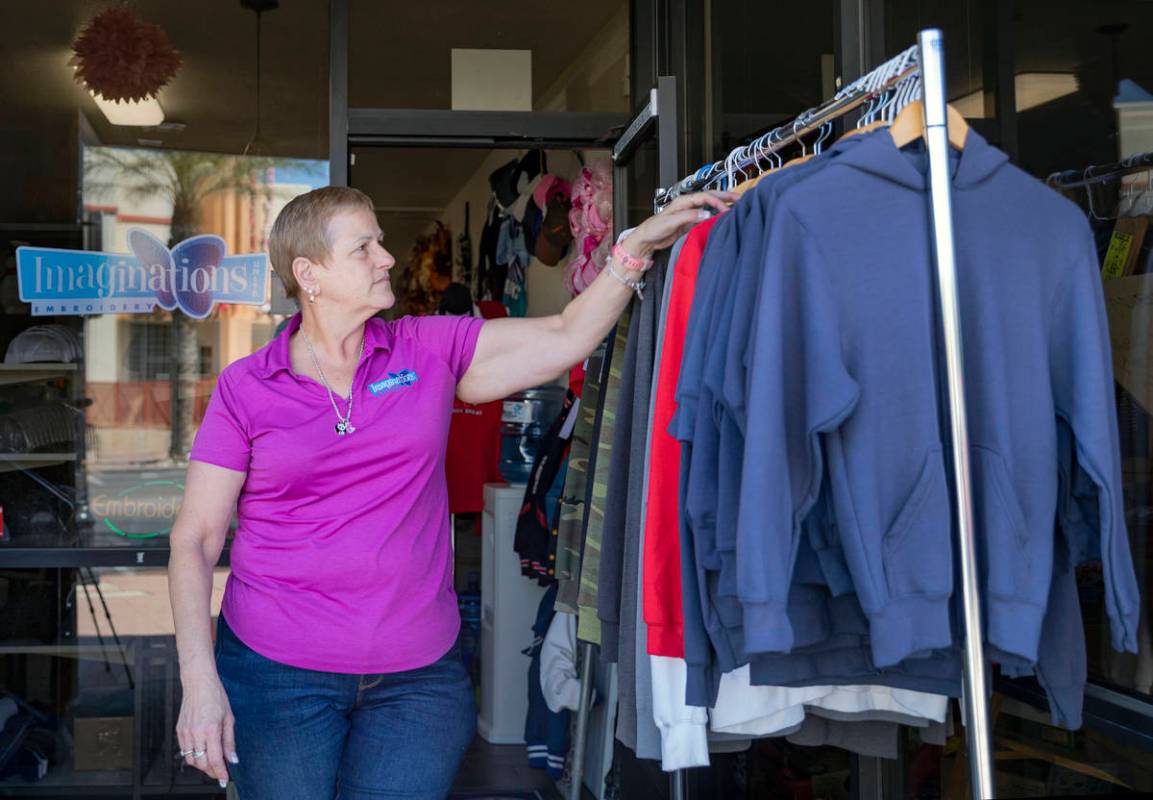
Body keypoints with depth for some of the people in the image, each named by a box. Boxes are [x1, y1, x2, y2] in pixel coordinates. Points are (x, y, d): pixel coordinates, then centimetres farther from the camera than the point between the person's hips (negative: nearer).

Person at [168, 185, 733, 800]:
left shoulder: (430, 351, 5)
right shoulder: (245, 389, -1)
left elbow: (564, 338, 4)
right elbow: (195, 540, -2)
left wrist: (637, 246, -5)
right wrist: (199, 680, -11)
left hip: (417, 677, 2)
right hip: (277, 673, -2)